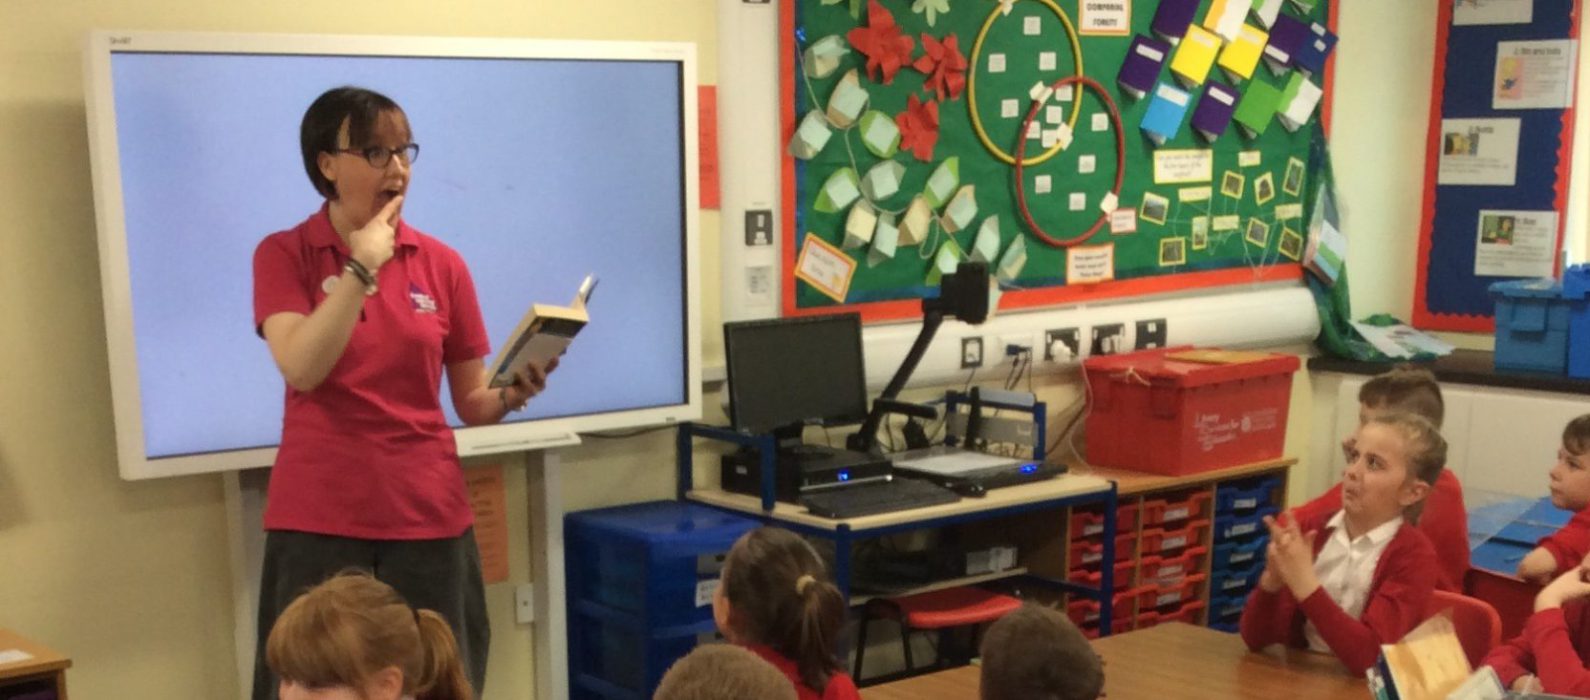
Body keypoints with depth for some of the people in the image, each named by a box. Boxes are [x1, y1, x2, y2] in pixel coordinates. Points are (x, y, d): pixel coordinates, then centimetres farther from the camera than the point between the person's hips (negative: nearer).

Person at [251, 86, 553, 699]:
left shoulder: (442, 264, 4)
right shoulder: (283, 254, -1)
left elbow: (471, 404, 7)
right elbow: (302, 368, -16)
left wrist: (511, 395, -15)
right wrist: (361, 267, -16)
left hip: (427, 514, 2)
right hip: (317, 518, -2)